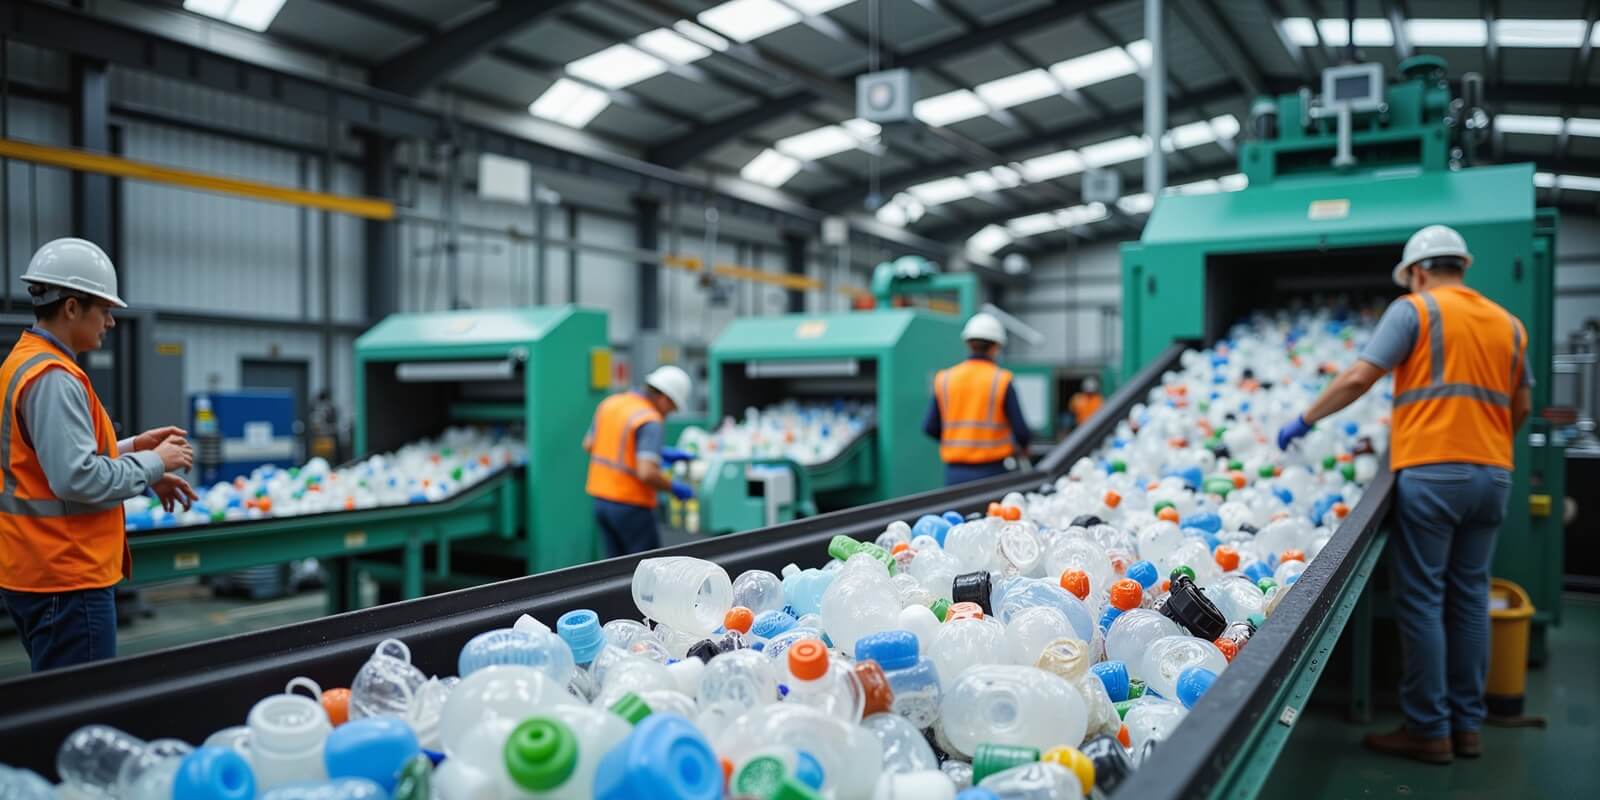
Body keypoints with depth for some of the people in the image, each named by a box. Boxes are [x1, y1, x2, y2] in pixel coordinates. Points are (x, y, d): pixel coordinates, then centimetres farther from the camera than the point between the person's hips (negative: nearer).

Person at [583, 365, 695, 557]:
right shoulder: (650, 421, -19)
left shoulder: (610, 403, 5)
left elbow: (589, 445, 16)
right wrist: (675, 487, -8)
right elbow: (647, 473, -29)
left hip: (601, 498, 8)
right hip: (631, 506, -8)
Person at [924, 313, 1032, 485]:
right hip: (991, 470, -3)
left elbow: (930, 427, 3)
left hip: (955, 472, 3)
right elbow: (1021, 431, -7)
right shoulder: (1002, 381, -6)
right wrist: (1022, 448, 16)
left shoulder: (944, 379, 2)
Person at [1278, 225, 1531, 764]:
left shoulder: (1414, 310, -2)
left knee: (1422, 601, -1)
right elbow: (1520, 407, 20)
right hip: (1493, 475, 6)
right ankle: (1467, 725, 16)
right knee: (1470, 598, 11)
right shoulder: (1508, 324, 16)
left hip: (1431, 473, -6)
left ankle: (1429, 730, 2)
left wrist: (1306, 420, 0)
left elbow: (1359, 379, -10)